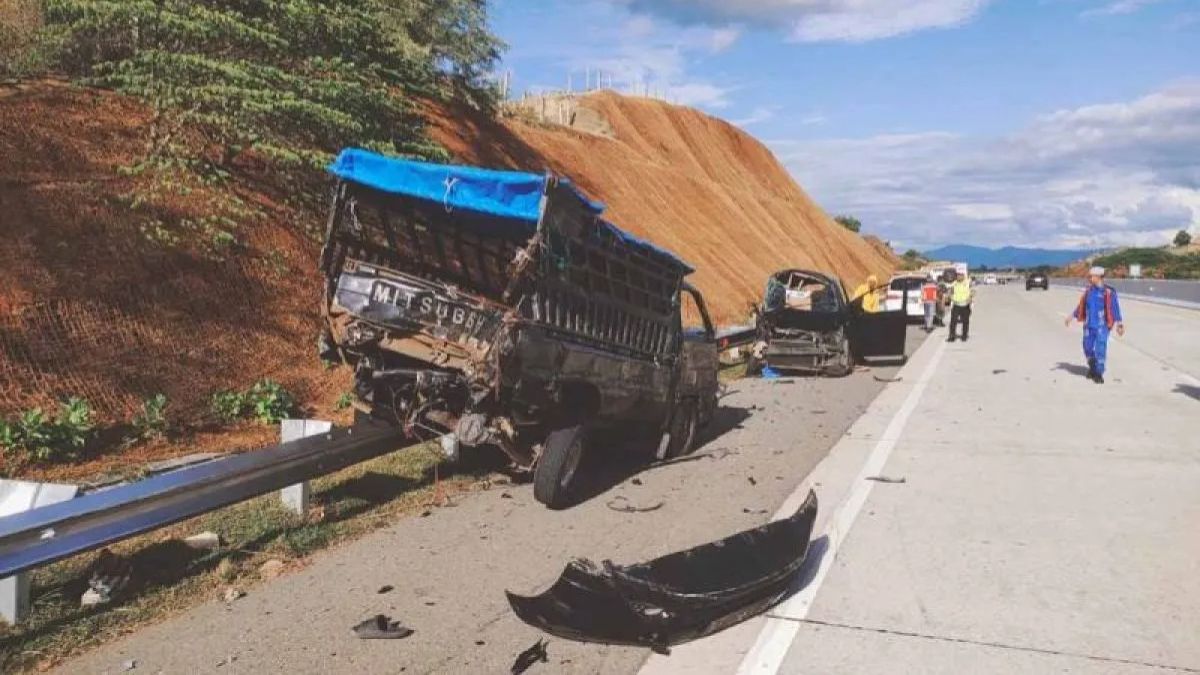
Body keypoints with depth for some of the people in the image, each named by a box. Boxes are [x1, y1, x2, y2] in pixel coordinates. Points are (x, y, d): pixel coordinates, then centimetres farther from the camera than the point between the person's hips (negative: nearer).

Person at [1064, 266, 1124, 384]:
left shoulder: (1109, 292, -9)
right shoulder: (1088, 290, 7)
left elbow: (1115, 308, -8)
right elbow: (1081, 305, 16)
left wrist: (1119, 324, -10)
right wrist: (1072, 316, 14)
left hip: (1102, 326, -5)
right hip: (1089, 325, 5)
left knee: (1100, 349, -5)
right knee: (1088, 348, 10)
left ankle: (1099, 373, 5)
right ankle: (1092, 368, 33)